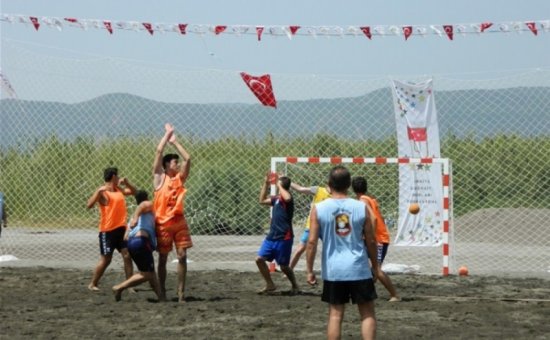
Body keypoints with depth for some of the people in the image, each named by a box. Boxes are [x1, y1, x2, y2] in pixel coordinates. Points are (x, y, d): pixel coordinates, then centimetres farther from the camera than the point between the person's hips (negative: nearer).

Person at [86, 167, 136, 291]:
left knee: (127, 256, 0)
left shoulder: (119, 189, 13)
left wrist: (126, 182, 10)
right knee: (106, 259, -3)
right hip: (107, 231, -7)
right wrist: (99, 191, -29)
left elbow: (133, 191, 27)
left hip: (121, 229, 7)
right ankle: (92, 284, 11)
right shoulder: (102, 192, -10)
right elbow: (89, 205, -22)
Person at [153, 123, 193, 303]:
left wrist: (175, 141, 9)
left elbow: (188, 158, 4)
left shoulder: (180, 178, 10)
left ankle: (181, 292, 1)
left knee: (182, 256, -3)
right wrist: (168, 133, 3)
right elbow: (158, 152, -4)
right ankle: (162, 292, 9)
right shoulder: (159, 177, 1)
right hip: (163, 222, -3)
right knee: (163, 258, 3)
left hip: (179, 221, 3)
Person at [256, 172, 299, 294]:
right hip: (272, 236, 8)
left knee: (283, 266, 1)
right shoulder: (276, 198, 13)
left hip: (283, 238, -8)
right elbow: (262, 200, 26)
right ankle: (270, 285, 11)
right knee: (259, 259, -1)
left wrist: (279, 185, -23)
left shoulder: (286, 198, -12)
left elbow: (287, 198, -38)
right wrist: (265, 184, 17)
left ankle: (295, 286, 24)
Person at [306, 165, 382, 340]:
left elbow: (312, 242, -6)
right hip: (359, 269, 0)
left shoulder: (319, 209, -4)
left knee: (335, 314, 8)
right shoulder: (361, 207, -3)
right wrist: (375, 266, 15)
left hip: (333, 271, 1)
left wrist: (310, 270, 2)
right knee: (367, 313, 9)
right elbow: (371, 241, 2)